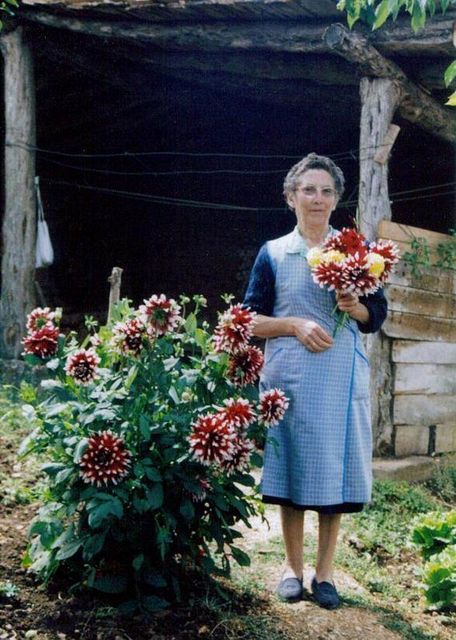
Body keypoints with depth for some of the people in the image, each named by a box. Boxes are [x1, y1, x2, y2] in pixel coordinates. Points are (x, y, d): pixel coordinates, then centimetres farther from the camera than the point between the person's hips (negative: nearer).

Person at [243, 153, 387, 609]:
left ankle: (324, 572, 16)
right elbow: (251, 320, 4)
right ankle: (292, 567, 19)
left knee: (334, 473, 3)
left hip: (342, 380, 1)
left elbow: (378, 314, 11)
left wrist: (357, 307, -12)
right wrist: (295, 324, -13)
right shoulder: (273, 254, 7)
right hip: (290, 379, -1)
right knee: (291, 471, 4)